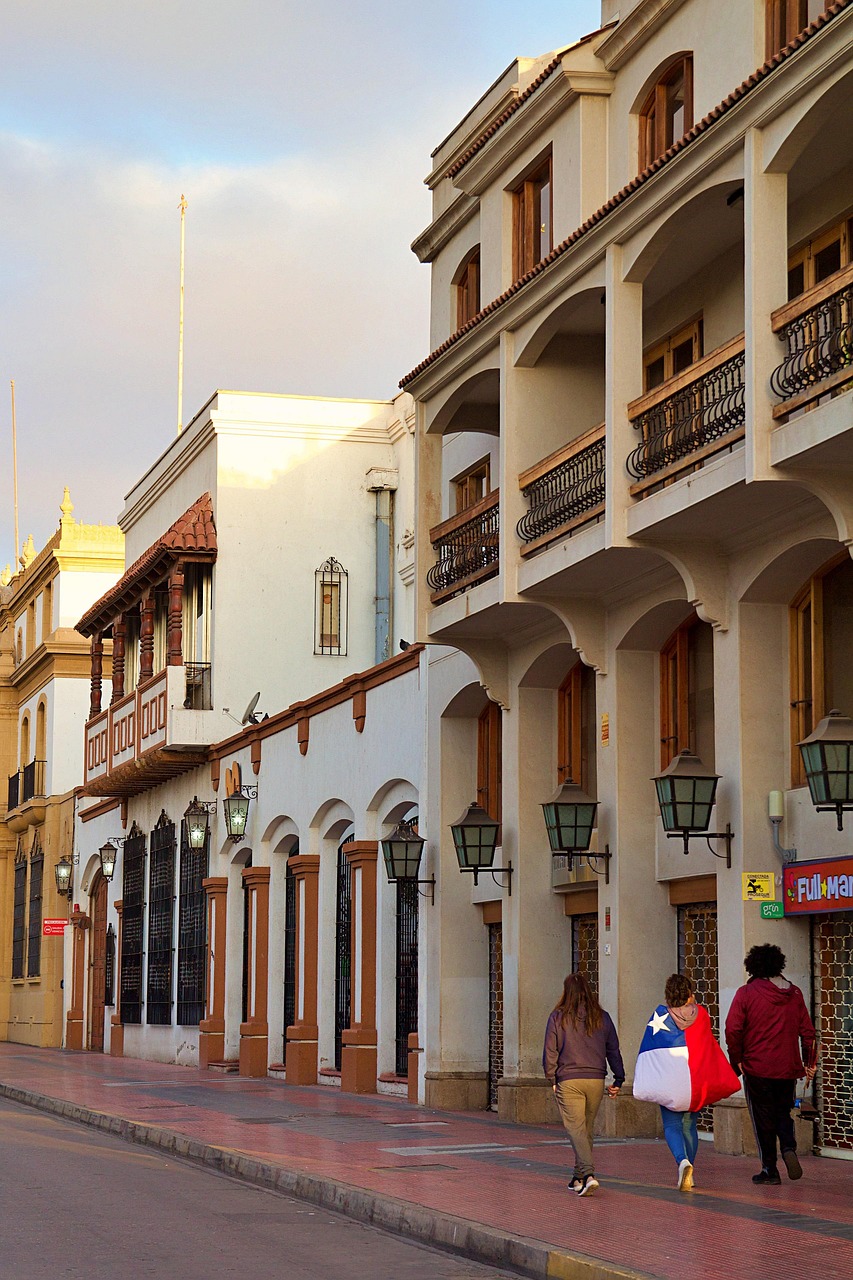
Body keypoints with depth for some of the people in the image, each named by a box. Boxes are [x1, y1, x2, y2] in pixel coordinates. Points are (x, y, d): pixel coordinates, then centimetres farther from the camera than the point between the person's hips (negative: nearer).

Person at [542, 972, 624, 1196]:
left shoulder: (558, 1017, -3)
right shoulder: (602, 1017, 6)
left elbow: (550, 1052, -2)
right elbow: (613, 1050, 10)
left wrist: (552, 1079, 9)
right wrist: (619, 1079, 17)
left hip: (569, 1080, -4)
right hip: (596, 1080, 4)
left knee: (576, 1128, -5)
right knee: (587, 1129, 15)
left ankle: (588, 1174, -24)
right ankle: (579, 1178, 24)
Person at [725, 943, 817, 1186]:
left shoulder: (746, 993, -7)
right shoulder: (794, 994, 4)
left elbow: (733, 1030, -12)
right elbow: (807, 1031, 6)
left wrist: (737, 1061, 0)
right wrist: (810, 1063, 14)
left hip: (757, 1067, -3)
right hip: (788, 1067, 3)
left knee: (763, 1118, 5)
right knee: (783, 1112, 17)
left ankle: (770, 1170, 5)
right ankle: (789, 1149, -8)